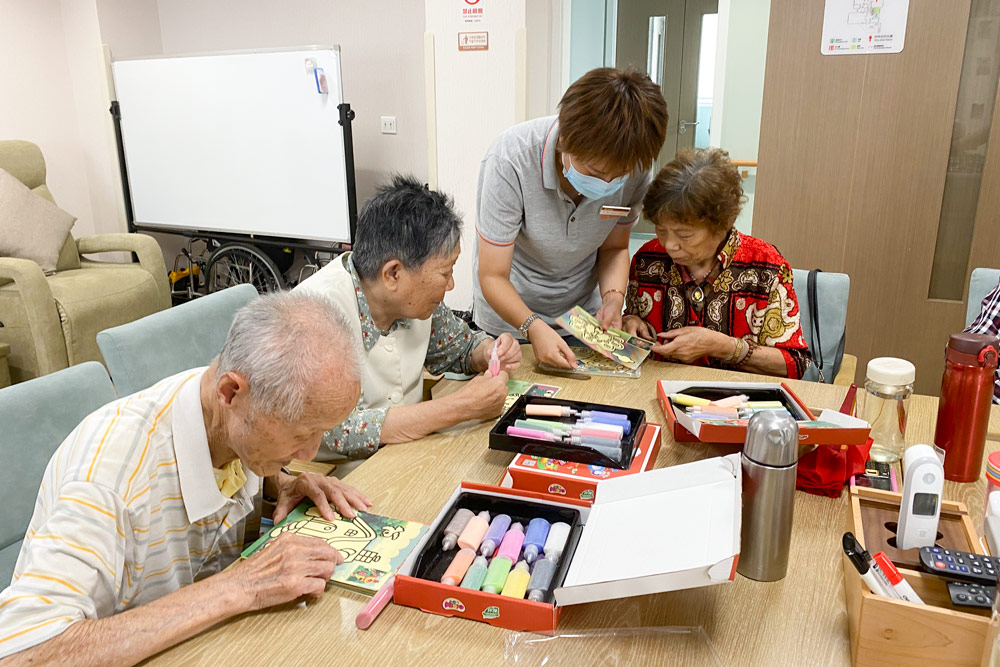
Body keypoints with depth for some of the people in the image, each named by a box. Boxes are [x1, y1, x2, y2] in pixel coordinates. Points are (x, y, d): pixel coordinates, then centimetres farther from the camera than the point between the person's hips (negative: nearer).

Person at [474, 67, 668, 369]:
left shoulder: (636, 168, -18)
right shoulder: (511, 161, -29)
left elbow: (614, 247, -1)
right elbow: (493, 276, -25)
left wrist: (613, 298, -19)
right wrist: (533, 327, -40)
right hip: (509, 319, -3)